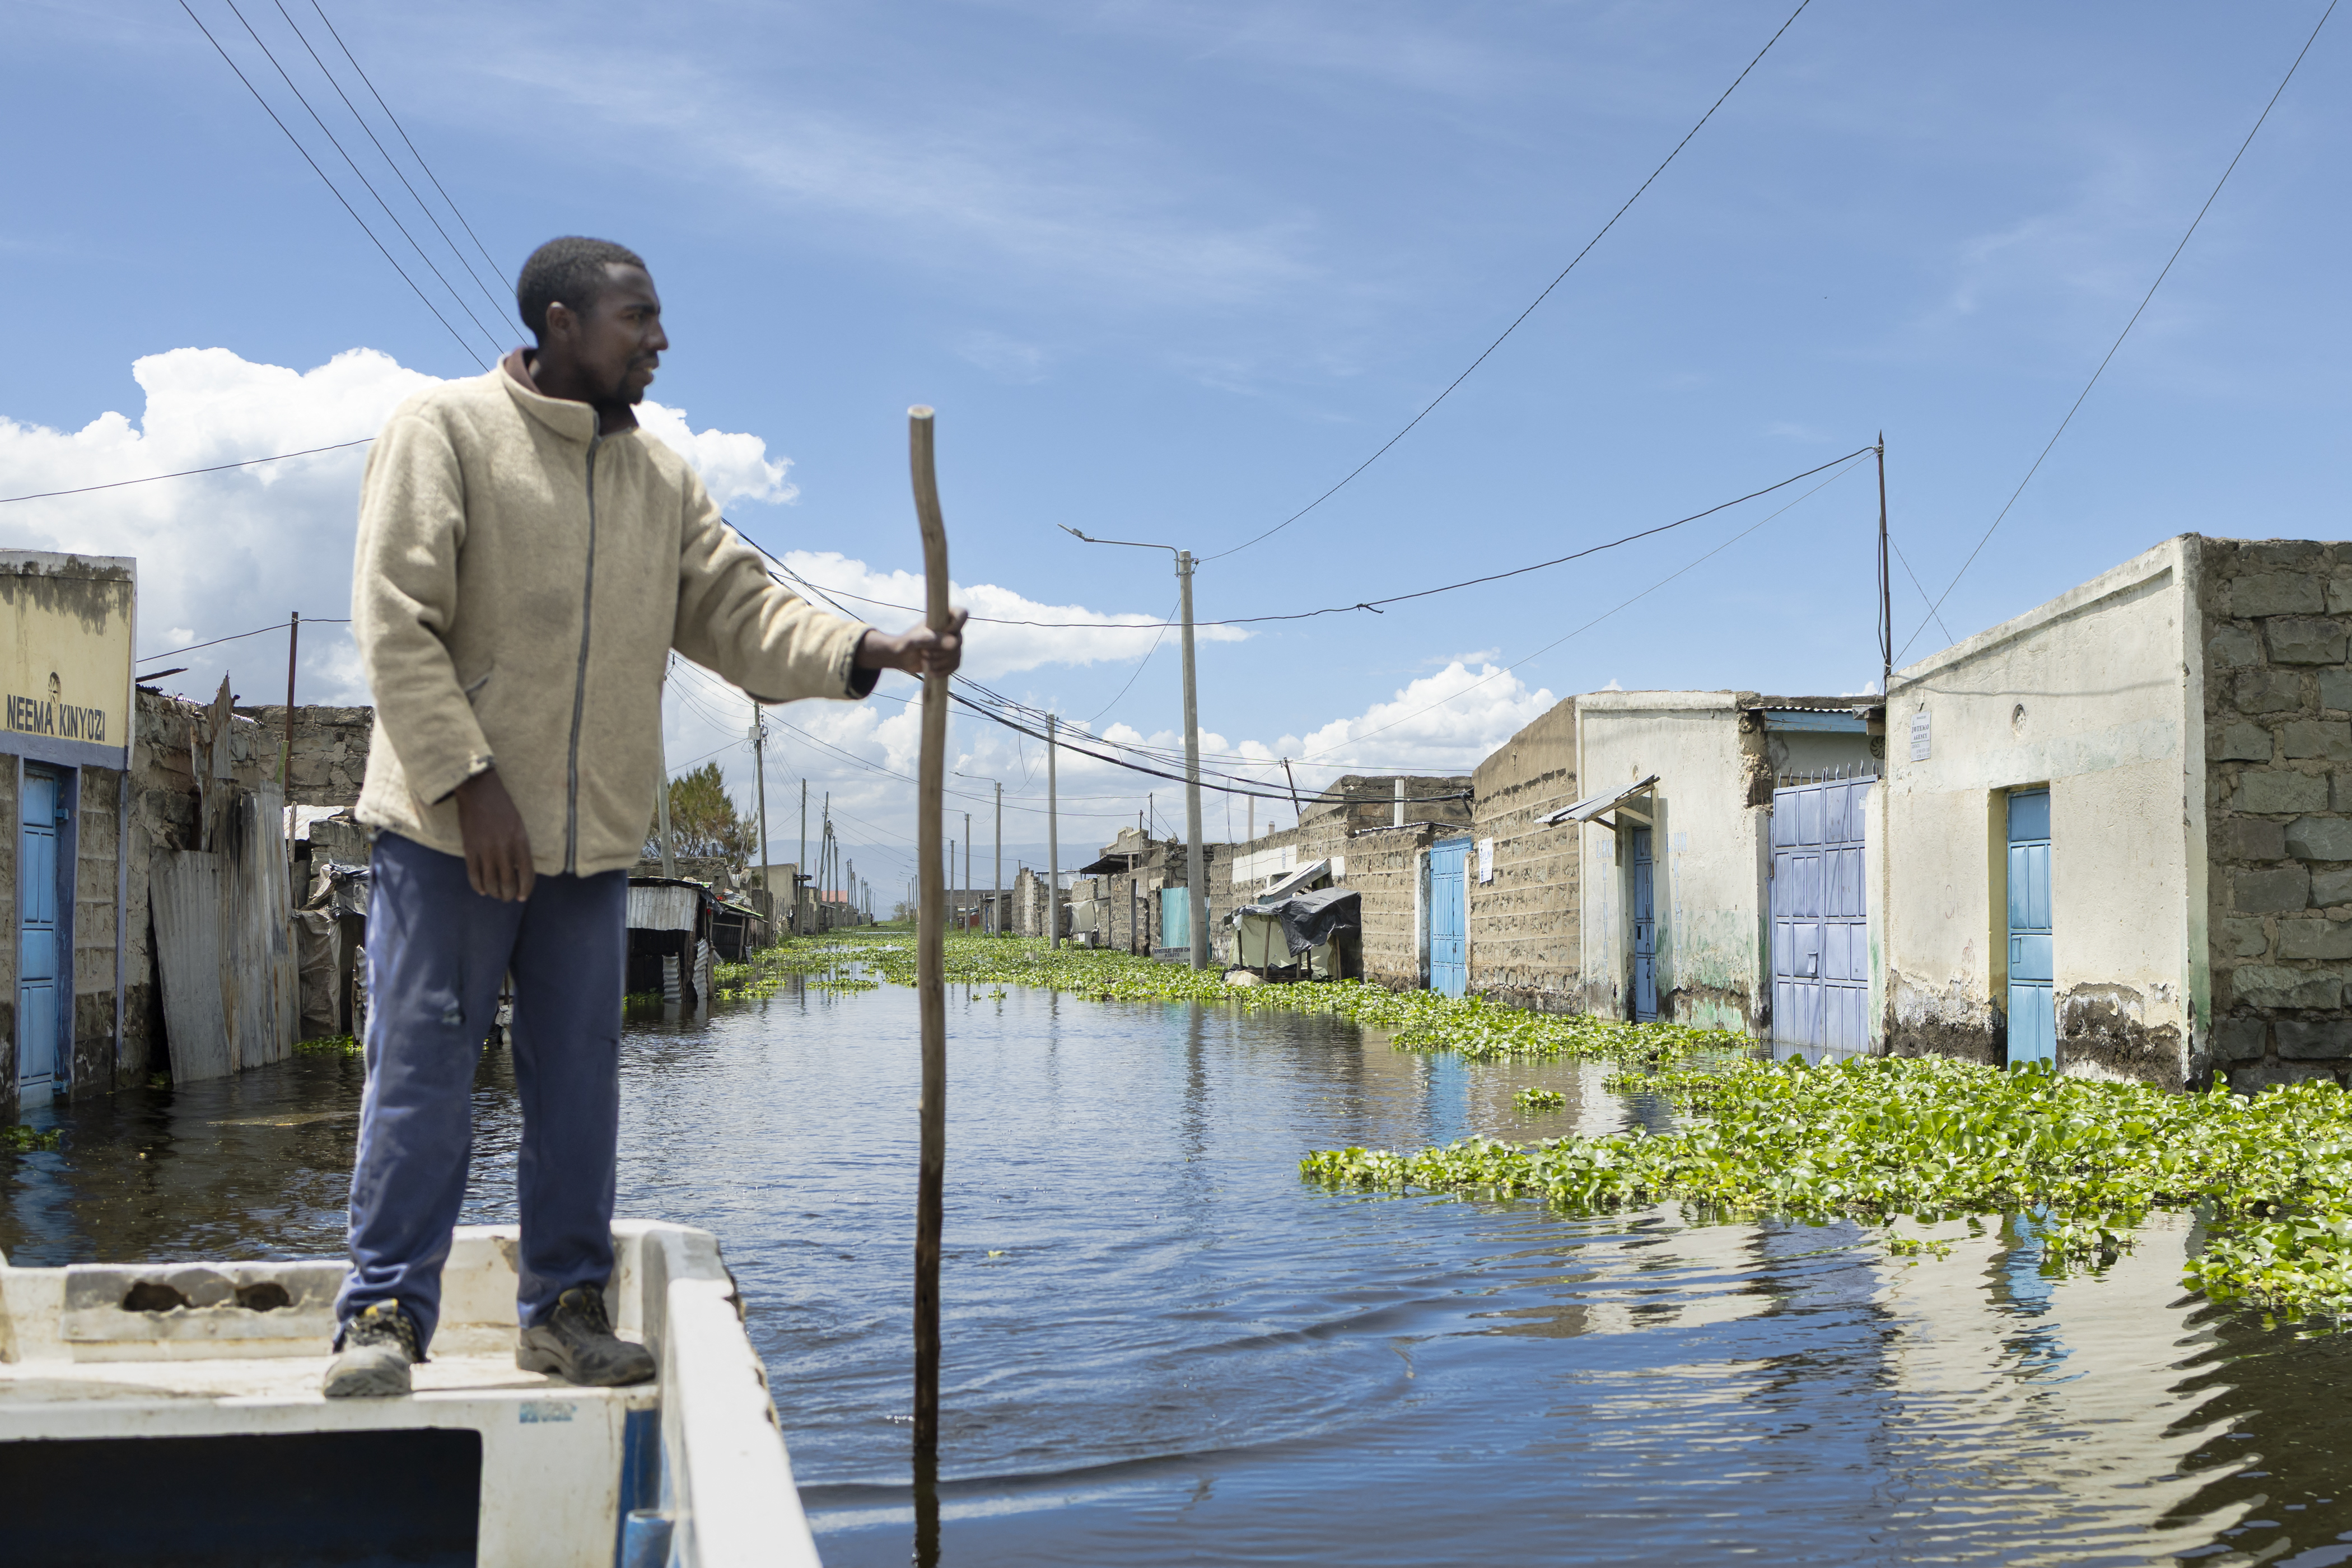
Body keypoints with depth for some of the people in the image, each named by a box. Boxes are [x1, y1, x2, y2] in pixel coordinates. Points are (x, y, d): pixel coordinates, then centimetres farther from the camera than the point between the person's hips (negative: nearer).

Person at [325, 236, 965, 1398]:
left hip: (594, 838, 5)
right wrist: (468, 778, -18)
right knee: (422, 1075, -1)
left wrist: (875, 652, -10)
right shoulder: (444, 431, -4)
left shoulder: (662, 478, 12)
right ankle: (384, 1312, 9)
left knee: (580, 1087, 9)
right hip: (449, 828, -5)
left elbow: (742, 612, 6)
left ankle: (566, 1307, 19)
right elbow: (397, 624, -10)